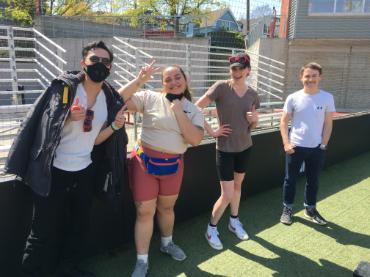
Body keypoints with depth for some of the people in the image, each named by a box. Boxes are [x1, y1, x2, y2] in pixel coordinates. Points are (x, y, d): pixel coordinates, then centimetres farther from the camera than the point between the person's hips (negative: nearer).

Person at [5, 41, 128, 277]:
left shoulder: (111, 99, 1)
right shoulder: (64, 87, -12)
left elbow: (95, 139, 5)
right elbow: (43, 126, -9)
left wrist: (115, 126, -12)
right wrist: (68, 117, -26)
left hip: (84, 171, 5)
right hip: (53, 171, -5)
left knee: (79, 226, 18)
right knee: (44, 230, 5)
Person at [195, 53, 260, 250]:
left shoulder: (252, 94, 2)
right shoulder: (221, 87, -13)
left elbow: (252, 126, 12)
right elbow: (196, 108, -15)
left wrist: (255, 119, -11)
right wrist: (211, 131, -15)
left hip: (244, 147, 5)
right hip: (225, 148, -5)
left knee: (238, 185, 20)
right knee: (227, 194, -3)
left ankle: (234, 221, 42)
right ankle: (211, 228, 20)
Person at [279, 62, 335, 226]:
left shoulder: (327, 98, -2)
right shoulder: (293, 98, -5)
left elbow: (328, 124, 2)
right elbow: (284, 122, -1)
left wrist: (323, 145, -3)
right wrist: (286, 143, -10)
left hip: (316, 148, 1)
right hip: (295, 147, -1)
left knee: (313, 180, 14)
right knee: (290, 179, 8)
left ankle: (310, 209, 33)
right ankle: (287, 208, 25)